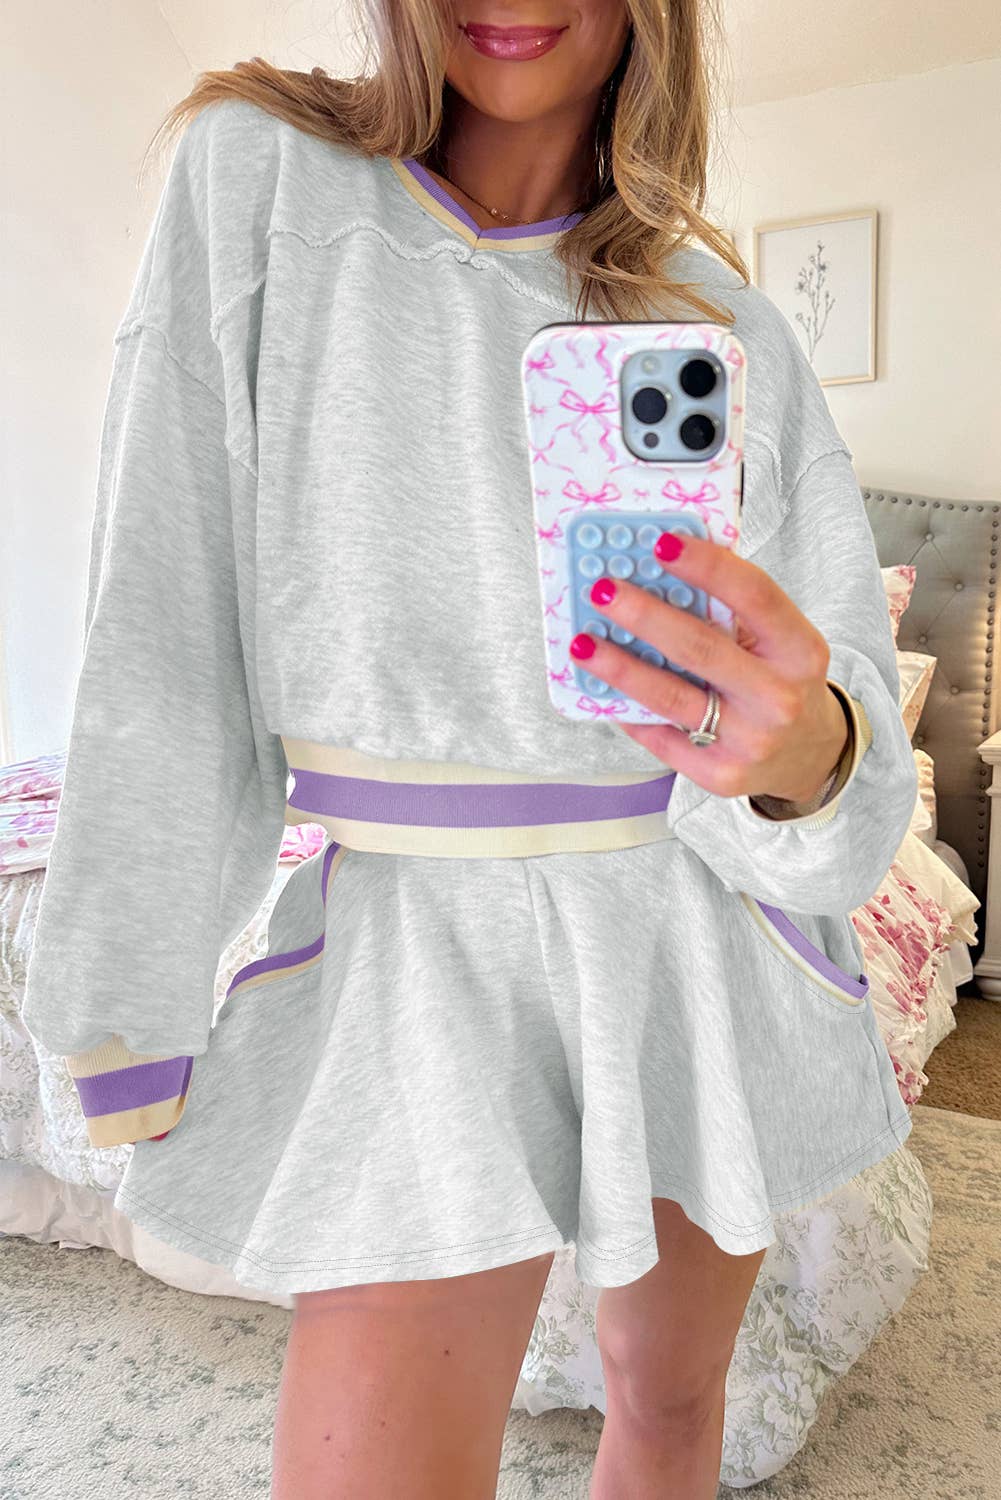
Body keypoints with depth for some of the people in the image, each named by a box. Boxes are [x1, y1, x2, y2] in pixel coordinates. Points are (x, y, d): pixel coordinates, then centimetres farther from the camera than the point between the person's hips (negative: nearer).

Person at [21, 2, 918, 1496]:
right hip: (422, 940, -2)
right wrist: (132, 1030, -5)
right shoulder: (261, 175, -1)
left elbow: (843, 699, -3)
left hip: (701, 927, 3)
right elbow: (166, 644, -5)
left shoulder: (722, 315, 2)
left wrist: (807, 748, -28)